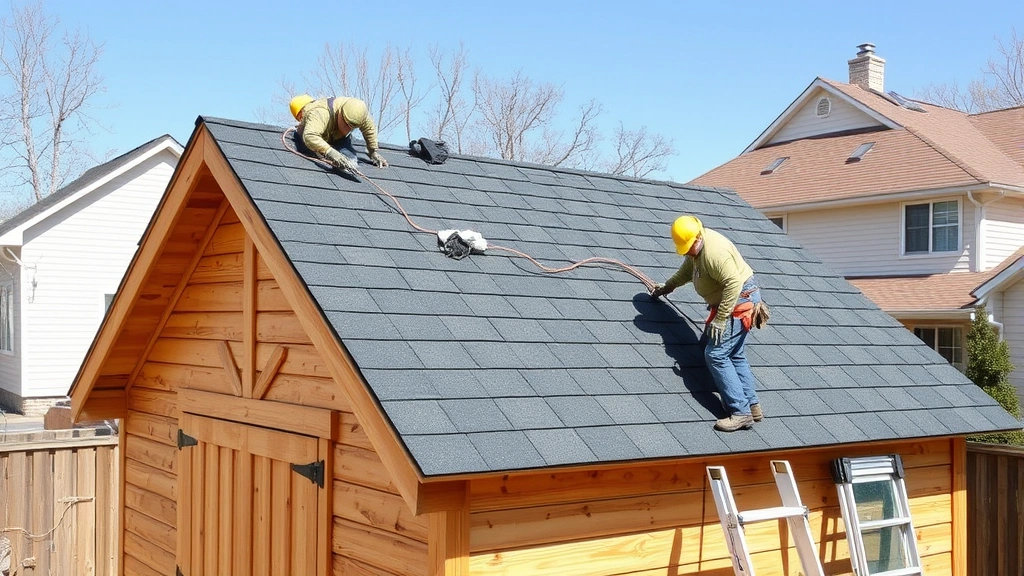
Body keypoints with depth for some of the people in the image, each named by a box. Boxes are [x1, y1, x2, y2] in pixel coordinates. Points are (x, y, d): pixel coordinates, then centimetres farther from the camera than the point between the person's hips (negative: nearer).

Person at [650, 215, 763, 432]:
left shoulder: (714, 251, -25)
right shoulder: (696, 248, 7)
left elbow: (734, 284, -30)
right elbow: (686, 271, 28)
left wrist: (720, 320, -28)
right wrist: (667, 287, 34)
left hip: (738, 302, -11)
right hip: (737, 301, 11)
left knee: (716, 355, -12)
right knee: (734, 355, 14)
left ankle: (740, 412, -12)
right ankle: (752, 406, 16)